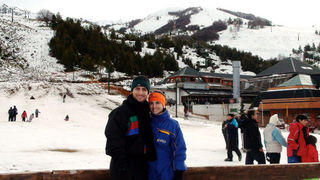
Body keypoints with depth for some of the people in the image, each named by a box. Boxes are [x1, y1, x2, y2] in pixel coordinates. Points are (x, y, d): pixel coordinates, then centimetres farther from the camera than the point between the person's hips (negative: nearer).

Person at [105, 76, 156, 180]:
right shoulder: (121, 112, -12)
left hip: (142, 165, 7)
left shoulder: (146, 112, 12)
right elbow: (114, 141, -16)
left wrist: (151, 157, 13)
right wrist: (121, 166, -20)